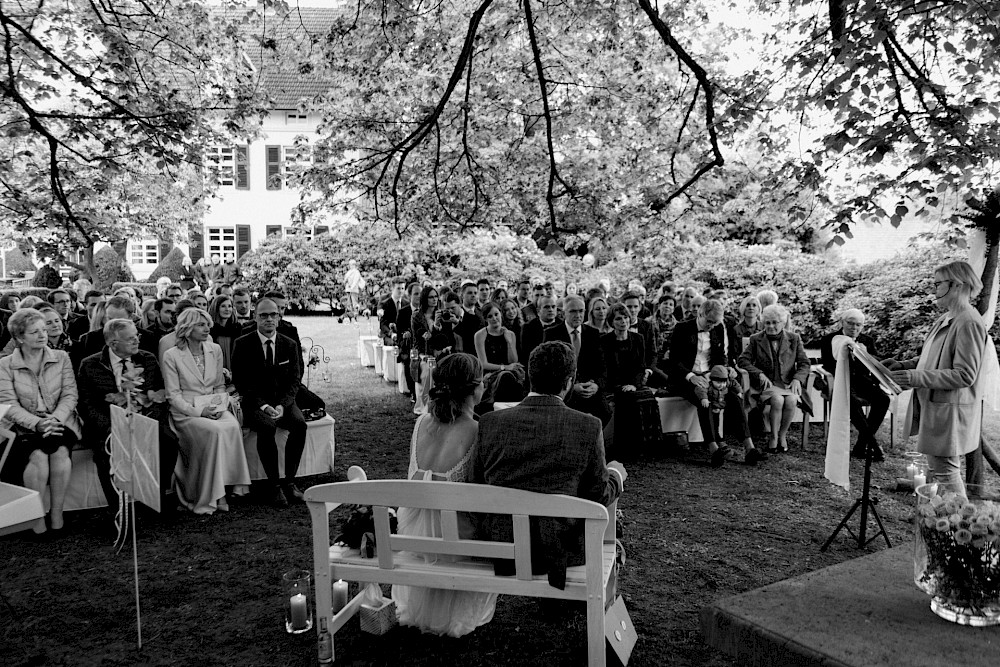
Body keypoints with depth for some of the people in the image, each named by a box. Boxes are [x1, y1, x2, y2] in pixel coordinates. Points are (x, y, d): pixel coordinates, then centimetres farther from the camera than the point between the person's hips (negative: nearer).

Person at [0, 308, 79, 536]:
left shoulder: (61, 358, 7)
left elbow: (69, 395, 1)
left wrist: (56, 419, -18)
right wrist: (37, 423, -22)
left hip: (61, 422, 1)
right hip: (25, 428, -1)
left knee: (60, 451, -31)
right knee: (38, 455, -31)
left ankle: (56, 514, -19)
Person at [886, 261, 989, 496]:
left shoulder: (968, 323, -19)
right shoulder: (947, 318, 11)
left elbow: (964, 375, -23)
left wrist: (916, 377, -26)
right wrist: (903, 366, 7)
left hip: (949, 410, -10)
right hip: (932, 404, 10)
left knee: (945, 472, -2)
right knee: (936, 467, 17)